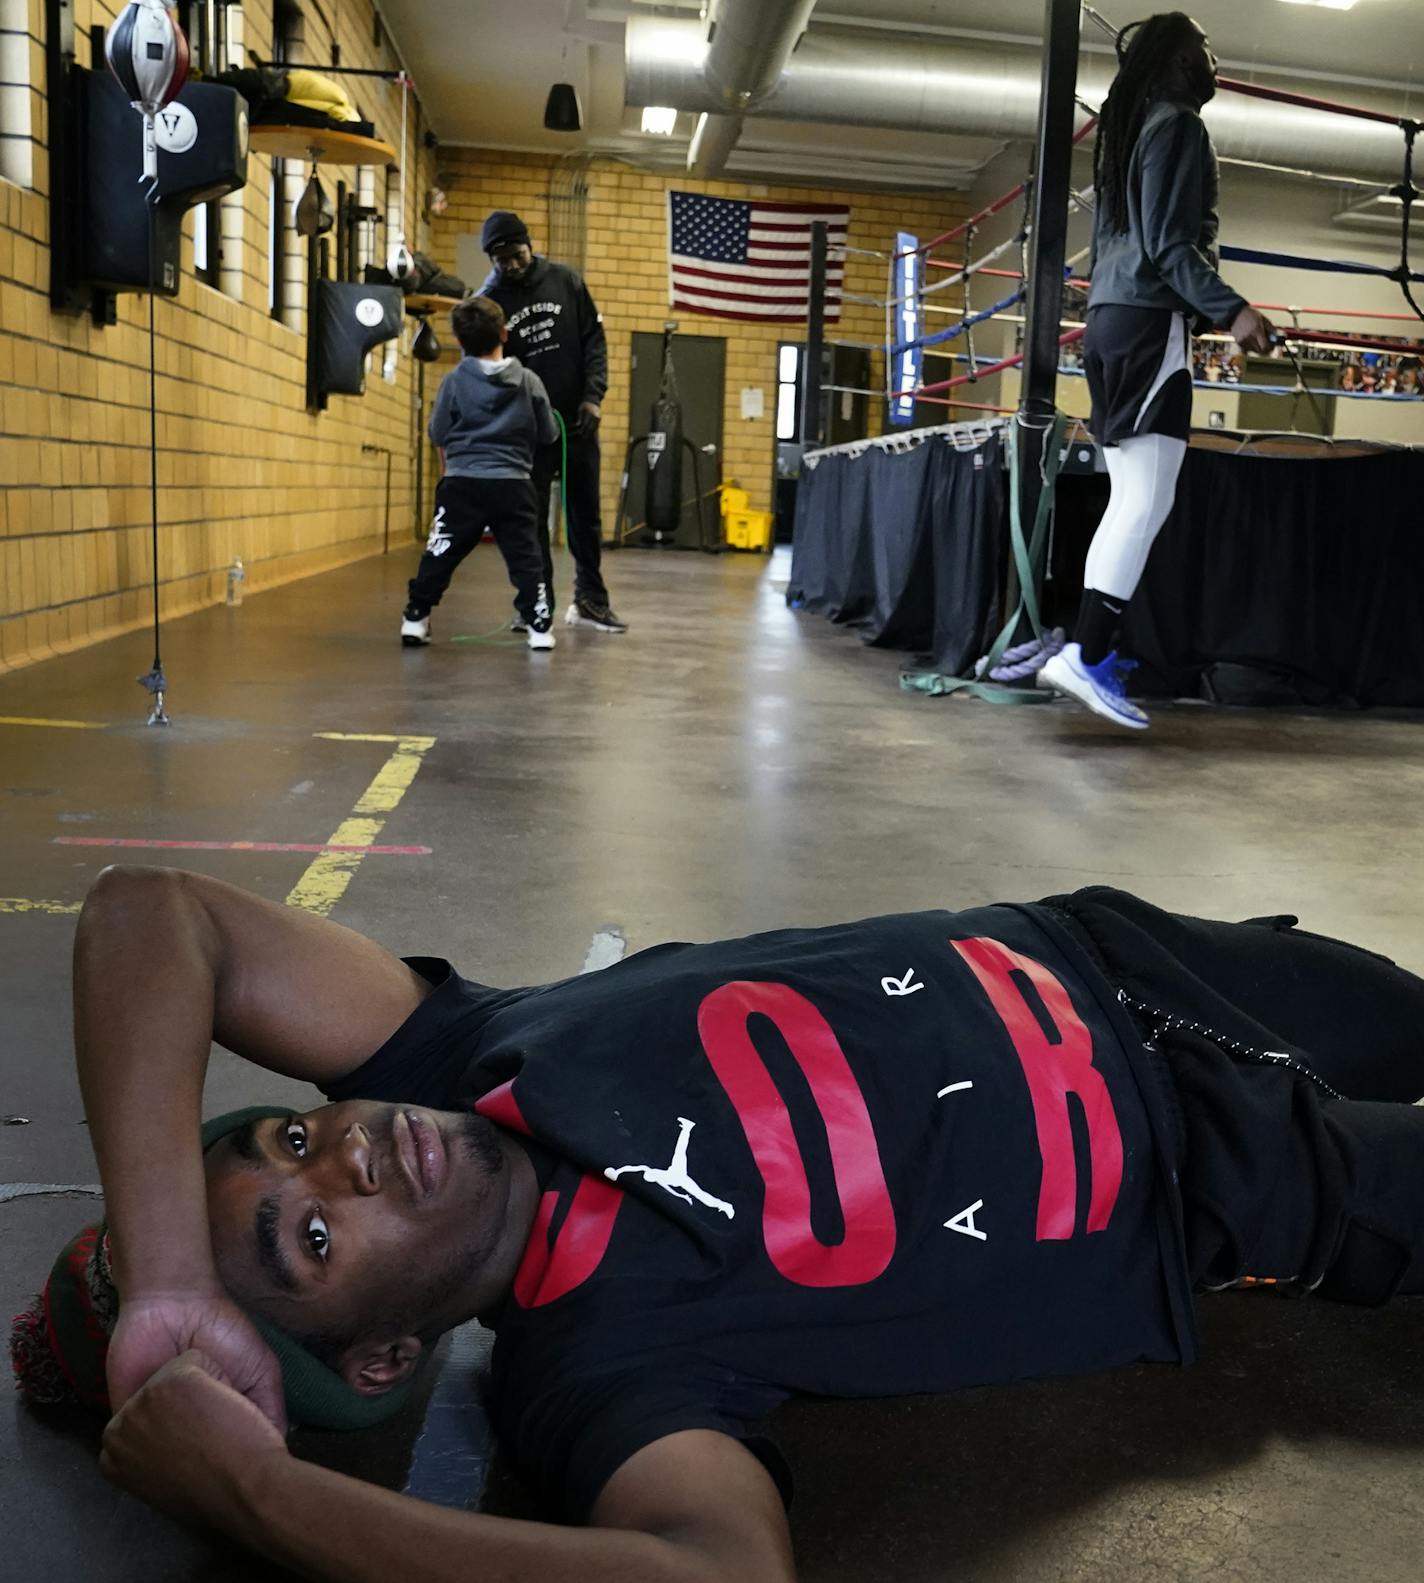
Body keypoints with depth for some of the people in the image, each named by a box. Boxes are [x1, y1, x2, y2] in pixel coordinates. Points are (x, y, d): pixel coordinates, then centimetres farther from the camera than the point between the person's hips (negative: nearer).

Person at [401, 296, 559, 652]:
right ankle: (539, 626, 5)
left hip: (462, 483, 0)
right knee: (525, 558, 7)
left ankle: (415, 619, 11)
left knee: (440, 555, 8)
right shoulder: (529, 381, 0)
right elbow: (548, 434, 8)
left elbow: (438, 435, 5)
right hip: (513, 485, 0)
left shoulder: (454, 381, -2)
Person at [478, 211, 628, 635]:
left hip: (576, 421, 2)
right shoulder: (489, 301, -4)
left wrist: (593, 396, -9)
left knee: (585, 513, 8)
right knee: (530, 517, 0)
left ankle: (590, 599, 18)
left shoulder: (566, 281, 0)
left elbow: (594, 340, 2)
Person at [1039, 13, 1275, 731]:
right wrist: (1232, 309, -20)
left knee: (1128, 500, 9)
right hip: (1148, 324, -10)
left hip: (1111, 322, 10)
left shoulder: (1126, 129, 22)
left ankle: (1090, 651, 7)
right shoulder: (1176, 124, -6)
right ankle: (1086, 658, -19)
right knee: (1147, 502, -13)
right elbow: (1167, 244, -15)